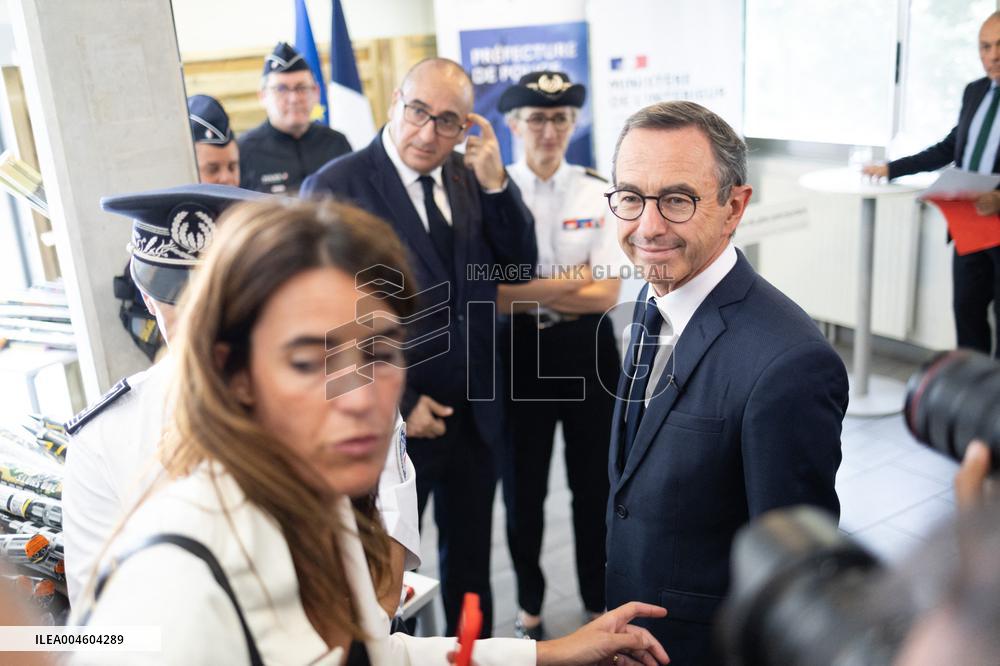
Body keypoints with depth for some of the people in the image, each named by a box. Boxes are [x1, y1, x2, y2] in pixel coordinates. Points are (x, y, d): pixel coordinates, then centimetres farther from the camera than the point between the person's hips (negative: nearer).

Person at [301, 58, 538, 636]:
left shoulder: (466, 176, 2)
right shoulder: (335, 188, -15)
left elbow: (521, 263, 0)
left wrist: (495, 181, -13)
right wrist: (397, 404, -14)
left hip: (476, 412, 5)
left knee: (471, 561, 23)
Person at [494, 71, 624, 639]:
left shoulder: (599, 192, -3)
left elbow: (608, 295, -9)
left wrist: (530, 291, -14)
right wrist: (573, 281, -15)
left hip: (588, 352, 1)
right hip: (520, 353, -1)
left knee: (594, 482, 14)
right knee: (524, 486, 13)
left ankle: (600, 600, 37)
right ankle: (530, 603, 37)